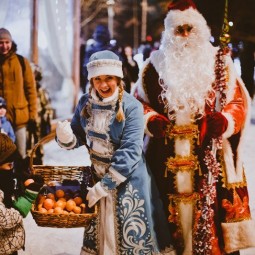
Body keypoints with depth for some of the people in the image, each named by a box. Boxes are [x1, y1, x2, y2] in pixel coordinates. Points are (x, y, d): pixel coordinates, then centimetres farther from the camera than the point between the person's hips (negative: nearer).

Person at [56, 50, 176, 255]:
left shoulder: (131, 107, -18)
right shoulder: (85, 103, -2)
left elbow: (130, 151, -23)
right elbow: (78, 138, 3)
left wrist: (105, 185, -23)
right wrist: (66, 137, -21)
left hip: (128, 179, -5)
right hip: (97, 175, 5)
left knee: (132, 236, 6)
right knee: (98, 232, 19)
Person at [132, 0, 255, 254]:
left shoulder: (219, 61, 7)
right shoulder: (156, 63, 9)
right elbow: (138, 102, 12)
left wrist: (224, 120, -15)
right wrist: (152, 120, -8)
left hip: (210, 155, -1)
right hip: (167, 155, 1)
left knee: (213, 210, -2)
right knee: (170, 215, 3)